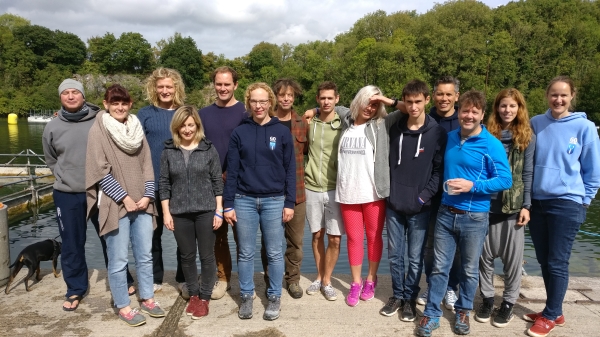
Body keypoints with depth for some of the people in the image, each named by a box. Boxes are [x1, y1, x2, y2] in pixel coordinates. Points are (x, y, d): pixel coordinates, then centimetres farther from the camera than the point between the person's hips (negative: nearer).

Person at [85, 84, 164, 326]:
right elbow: (101, 171, -10)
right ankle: (123, 306, 19)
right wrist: (125, 198, -12)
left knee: (145, 256, 12)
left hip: (141, 203, 5)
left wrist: (147, 196, -2)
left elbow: (147, 165, 9)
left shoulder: (136, 129, 9)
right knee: (118, 260, 3)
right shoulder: (98, 131, -5)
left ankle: (147, 299, 28)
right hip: (115, 205, -5)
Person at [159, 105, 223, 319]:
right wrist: (166, 212, 0)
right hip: (180, 213, 2)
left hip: (206, 211, -1)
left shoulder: (208, 149, -2)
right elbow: (164, 184, 4)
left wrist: (219, 210, -4)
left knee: (207, 256, 5)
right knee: (187, 256, 12)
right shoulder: (168, 152, 2)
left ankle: (205, 297, 21)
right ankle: (193, 295, 30)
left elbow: (217, 181, -1)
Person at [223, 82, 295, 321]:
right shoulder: (239, 132, 2)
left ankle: (274, 297, 23)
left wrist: (289, 202, -3)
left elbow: (290, 169, 2)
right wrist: (228, 204, -1)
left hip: (274, 201, -1)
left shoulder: (282, 132, 1)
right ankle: (246, 296, 25)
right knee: (245, 253, 9)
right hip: (244, 200, 1)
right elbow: (232, 170, 2)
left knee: (274, 253, 8)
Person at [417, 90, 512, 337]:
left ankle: (463, 311, 33)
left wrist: (472, 186, -22)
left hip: (474, 218, -3)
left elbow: (505, 180, -11)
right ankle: (431, 314, 20)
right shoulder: (449, 138, 5)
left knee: (469, 270, 14)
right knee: (439, 267, 8)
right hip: (446, 213, 3)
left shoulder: (492, 145, -10)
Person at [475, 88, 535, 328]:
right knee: (485, 254, 8)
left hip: (514, 205, 0)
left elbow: (528, 174, 2)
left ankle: (508, 303, 22)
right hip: (486, 204, 1)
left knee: (512, 256, 6)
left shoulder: (527, 137, 3)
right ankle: (487, 299, 24)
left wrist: (526, 205, -3)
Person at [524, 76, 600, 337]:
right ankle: (554, 311, 27)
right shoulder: (535, 124, 3)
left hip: (567, 203, -4)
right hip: (537, 201, 4)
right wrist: (526, 197, 10)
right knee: (544, 261, 12)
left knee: (557, 263, 1)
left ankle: (551, 315, 16)